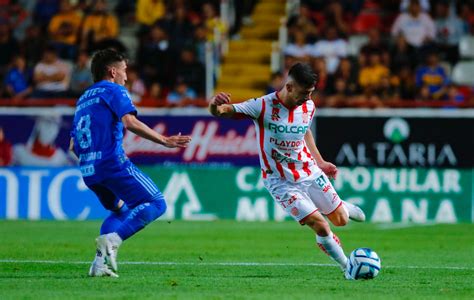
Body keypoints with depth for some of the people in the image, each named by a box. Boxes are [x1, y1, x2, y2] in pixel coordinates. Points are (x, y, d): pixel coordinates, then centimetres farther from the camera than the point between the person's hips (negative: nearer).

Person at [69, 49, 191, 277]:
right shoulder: (114, 91, 2)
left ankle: (99, 263, 6)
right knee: (155, 203, -6)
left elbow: (73, 146, 24)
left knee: (121, 211, 25)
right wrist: (164, 141, -14)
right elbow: (130, 122, -16)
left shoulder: (83, 99, 25)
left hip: (88, 171, 8)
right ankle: (112, 239, -25)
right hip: (113, 162, -8)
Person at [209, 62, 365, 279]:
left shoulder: (308, 107, -5)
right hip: (281, 182, -5)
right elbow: (223, 111, -26)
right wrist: (216, 105, -50)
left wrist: (320, 162, 19)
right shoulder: (262, 107, -22)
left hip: (310, 172, 5)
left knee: (340, 220, 13)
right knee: (320, 226, -15)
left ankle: (344, 208, 50)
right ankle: (347, 267, 7)